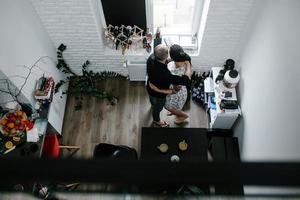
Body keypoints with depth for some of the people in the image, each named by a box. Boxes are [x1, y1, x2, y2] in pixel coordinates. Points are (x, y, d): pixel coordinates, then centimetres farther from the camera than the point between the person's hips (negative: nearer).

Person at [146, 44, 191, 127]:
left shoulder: (151, 58, -29)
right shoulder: (165, 75, -50)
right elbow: (186, 80, -44)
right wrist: (188, 65, -29)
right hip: (158, 95, -6)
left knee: (152, 100, 41)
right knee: (157, 108, 28)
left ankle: (153, 104, 78)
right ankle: (156, 121, 61)